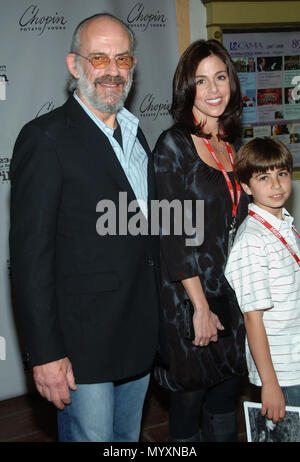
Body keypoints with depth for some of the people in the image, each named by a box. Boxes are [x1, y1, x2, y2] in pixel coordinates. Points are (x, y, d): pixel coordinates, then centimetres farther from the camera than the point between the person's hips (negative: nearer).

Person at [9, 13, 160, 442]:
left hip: (140, 339, 8)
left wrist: (155, 321, 14)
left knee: (128, 437, 20)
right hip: (83, 343, -7)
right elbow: (30, 254, -17)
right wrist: (45, 354, -20)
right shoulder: (46, 138, -14)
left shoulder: (134, 133, 12)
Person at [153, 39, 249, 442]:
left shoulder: (231, 145, 10)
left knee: (225, 401, 16)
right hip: (187, 296, -6)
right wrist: (201, 305, -16)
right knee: (188, 401, 6)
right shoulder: (173, 145, -11)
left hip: (231, 295, 6)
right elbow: (172, 234, -15)